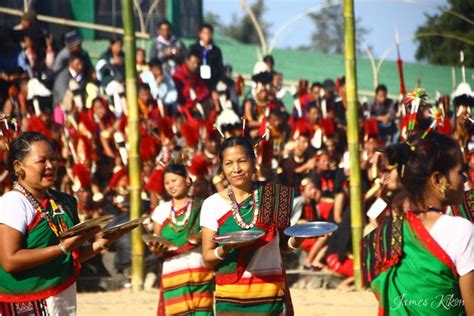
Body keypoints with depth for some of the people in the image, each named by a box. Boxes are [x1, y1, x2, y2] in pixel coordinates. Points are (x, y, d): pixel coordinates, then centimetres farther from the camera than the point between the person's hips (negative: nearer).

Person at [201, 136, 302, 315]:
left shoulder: (272, 198, 4)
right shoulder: (213, 204, 1)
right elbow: (207, 257, 1)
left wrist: (294, 241, -7)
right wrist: (224, 250, -19)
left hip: (269, 292, 1)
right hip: (230, 294, -1)